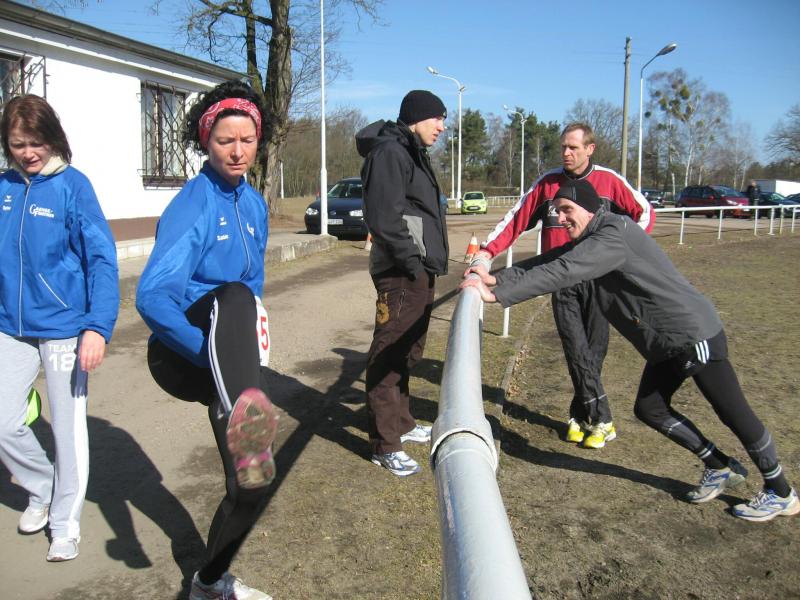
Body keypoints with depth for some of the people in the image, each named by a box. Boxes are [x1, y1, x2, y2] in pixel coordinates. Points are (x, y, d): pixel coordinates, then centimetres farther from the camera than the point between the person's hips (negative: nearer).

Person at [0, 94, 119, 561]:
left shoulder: (73, 185, -10)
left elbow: (101, 259, -14)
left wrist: (98, 327, -22)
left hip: (64, 327, -4)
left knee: (69, 427, 8)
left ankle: (66, 522, 26)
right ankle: (42, 490, 35)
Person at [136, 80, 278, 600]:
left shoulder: (253, 204, 8)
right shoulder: (193, 206, -15)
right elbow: (153, 296, -26)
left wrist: (253, 333, 5)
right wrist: (212, 346, -37)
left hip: (228, 361, 7)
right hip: (183, 355, -6)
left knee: (252, 482, 5)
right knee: (232, 297, -38)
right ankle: (246, 413, -64)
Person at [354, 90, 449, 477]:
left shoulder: (412, 153, 20)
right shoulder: (390, 152, -12)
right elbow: (384, 217, -22)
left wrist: (429, 263, 14)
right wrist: (411, 262, -19)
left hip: (418, 271, 11)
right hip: (400, 274, -11)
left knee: (407, 353, 19)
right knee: (388, 356, -4)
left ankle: (401, 423, 34)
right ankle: (385, 445, 4)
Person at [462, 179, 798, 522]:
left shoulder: (612, 236, -22)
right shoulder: (588, 241, 9)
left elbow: (562, 272, -32)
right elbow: (547, 263, 6)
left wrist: (498, 296, -32)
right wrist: (497, 279, -8)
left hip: (694, 334, -10)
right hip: (666, 345, 10)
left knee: (733, 413, 1)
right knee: (649, 409, 12)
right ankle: (721, 468, 28)